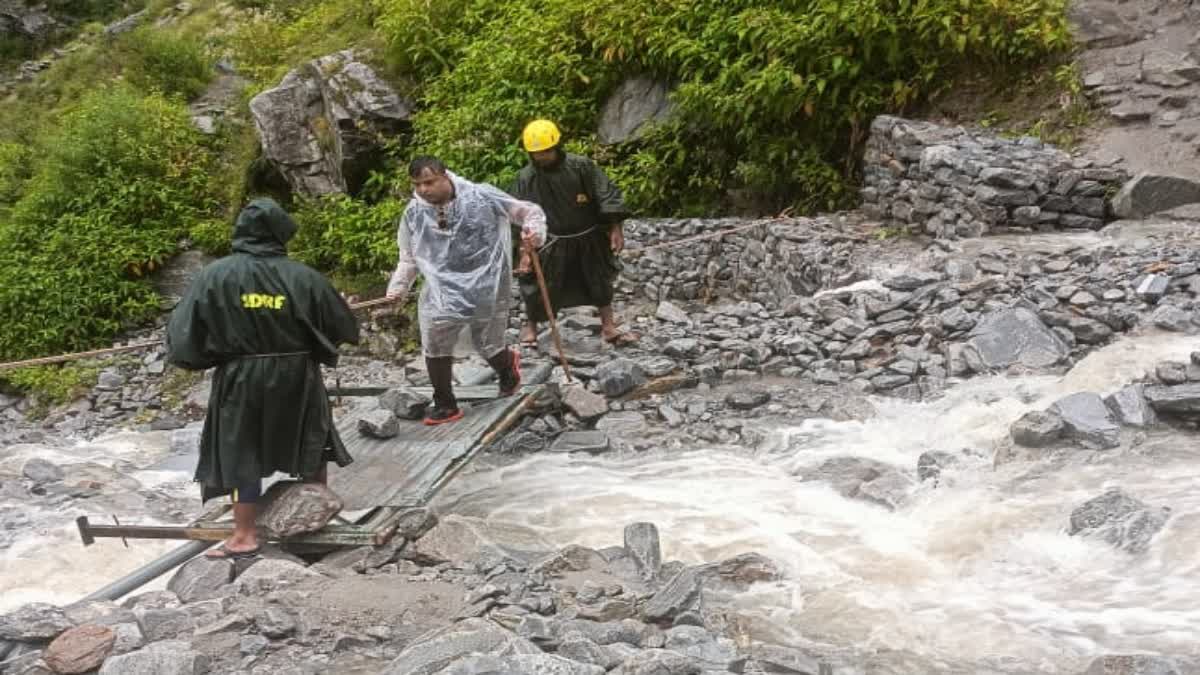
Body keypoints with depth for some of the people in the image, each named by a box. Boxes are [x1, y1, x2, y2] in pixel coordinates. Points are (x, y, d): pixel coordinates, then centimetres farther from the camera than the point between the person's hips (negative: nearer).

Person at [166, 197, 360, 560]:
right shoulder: (303, 276, -7)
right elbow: (343, 324, 2)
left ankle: (244, 537, 11)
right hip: (296, 376, 1)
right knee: (309, 440, 21)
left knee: (241, 452, 8)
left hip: (241, 378, -1)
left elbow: (186, 327, -7)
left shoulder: (215, 275, -8)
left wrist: (187, 356, 13)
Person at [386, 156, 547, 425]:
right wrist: (397, 288, 8)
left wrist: (534, 231, -22)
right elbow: (409, 258, 14)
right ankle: (445, 405, 8)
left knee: (489, 346, 7)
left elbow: (528, 211, -3)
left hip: (486, 286, -2)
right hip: (443, 288, 2)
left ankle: (508, 366, 46)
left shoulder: (482, 197, -12)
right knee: (434, 344, -11)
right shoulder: (414, 213, -1)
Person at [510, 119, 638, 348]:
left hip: (588, 239, 1)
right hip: (552, 244, -1)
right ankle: (530, 326, 30)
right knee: (538, 288, 3)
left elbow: (606, 195, -8)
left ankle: (608, 327, 31)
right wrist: (525, 250, -14)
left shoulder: (581, 166, -14)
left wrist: (616, 229, -11)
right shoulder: (526, 178, -13)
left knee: (600, 283, 14)